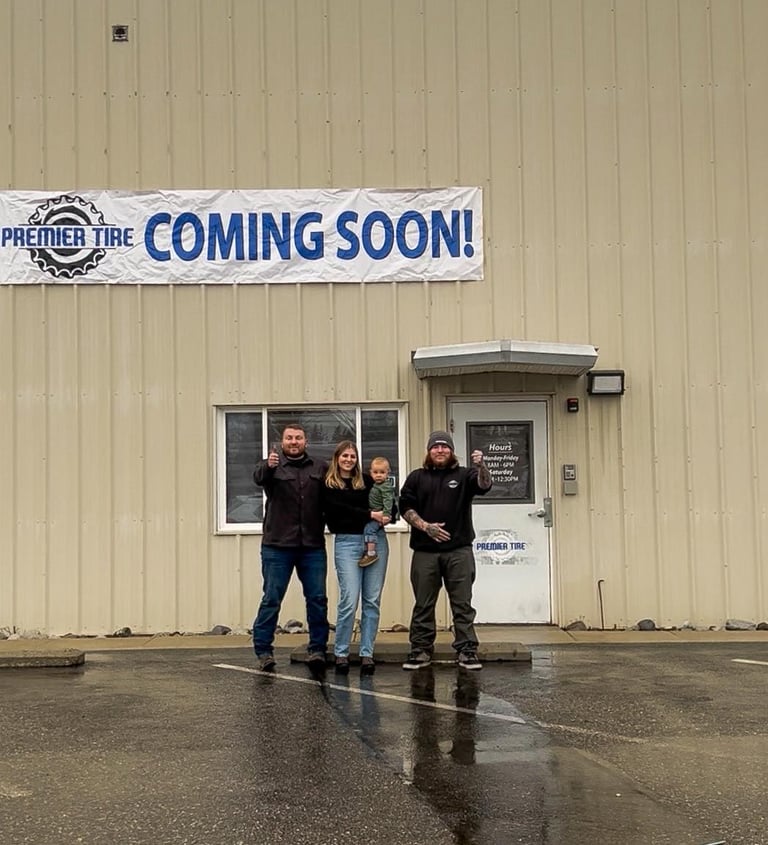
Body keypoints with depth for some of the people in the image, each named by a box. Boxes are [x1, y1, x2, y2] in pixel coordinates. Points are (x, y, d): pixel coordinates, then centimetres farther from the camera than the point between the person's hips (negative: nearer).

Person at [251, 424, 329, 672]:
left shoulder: (320, 468, 9)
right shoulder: (273, 466, 1)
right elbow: (258, 477, -21)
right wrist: (268, 466, -43)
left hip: (313, 547, 2)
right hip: (278, 546, -2)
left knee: (317, 599, 5)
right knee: (271, 599, 0)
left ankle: (317, 648, 15)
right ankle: (263, 650, 6)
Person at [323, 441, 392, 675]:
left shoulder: (367, 481, 12)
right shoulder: (328, 486, 5)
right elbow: (340, 509, -9)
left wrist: (386, 517, -7)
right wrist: (370, 515, -15)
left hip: (376, 540, 3)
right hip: (347, 542, -3)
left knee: (372, 601, 3)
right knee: (349, 601, -8)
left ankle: (367, 654, 9)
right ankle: (341, 653, 6)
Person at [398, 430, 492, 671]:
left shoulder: (463, 475, 7)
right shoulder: (417, 478, 12)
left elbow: (484, 486, -12)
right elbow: (405, 507, 6)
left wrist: (481, 466, -32)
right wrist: (425, 526, -8)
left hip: (459, 551, -1)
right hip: (425, 552, 1)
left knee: (462, 604, 0)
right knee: (423, 605, 6)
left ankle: (466, 651, 4)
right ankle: (421, 651, 14)